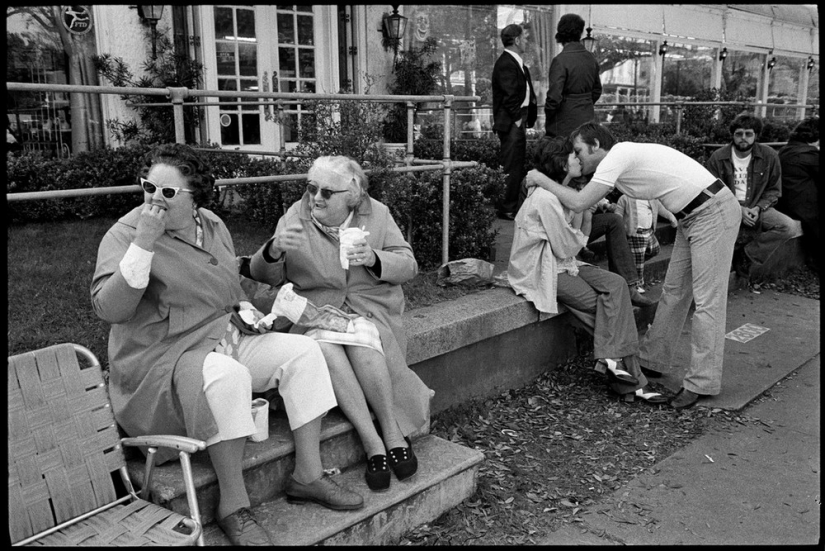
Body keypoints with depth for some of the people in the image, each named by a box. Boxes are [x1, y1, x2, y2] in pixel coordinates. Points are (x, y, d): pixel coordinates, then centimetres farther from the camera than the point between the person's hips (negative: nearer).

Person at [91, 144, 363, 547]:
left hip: (225, 339, 7)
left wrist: (244, 309, 4)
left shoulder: (212, 226, 8)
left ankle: (308, 475, -5)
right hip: (164, 360, -7)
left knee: (303, 350, -9)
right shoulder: (124, 235, -11)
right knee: (226, 376, -37)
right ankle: (233, 506, -22)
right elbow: (109, 309, -25)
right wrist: (143, 243, -29)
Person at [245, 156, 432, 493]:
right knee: (325, 348, -32)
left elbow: (408, 266, 2)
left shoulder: (376, 214, 3)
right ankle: (372, 443, -24)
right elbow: (263, 275, 0)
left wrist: (374, 259, -19)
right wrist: (274, 249, -24)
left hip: (370, 309, 0)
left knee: (362, 343, -33)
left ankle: (393, 431, -16)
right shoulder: (295, 217, 1)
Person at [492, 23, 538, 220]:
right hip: (511, 122, -10)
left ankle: (511, 205, 23)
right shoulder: (506, 64, -15)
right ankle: (507, 209, 0)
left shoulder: (516, 62, 16)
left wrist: (526, 118, 12)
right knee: (511, 167, -6)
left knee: (517, 165, 14)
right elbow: (511, 95, -20)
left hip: (518, 122, 10)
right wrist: (517, 118, -15)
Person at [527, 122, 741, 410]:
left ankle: (702, 383, 0)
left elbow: (579, 203, -19)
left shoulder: (618, 155, -16)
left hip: (713, 211, -10)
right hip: (692, 216, 10)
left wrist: (541, 180, -8)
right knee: (673, 291, 14)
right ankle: (652, 361, 25)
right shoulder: (623, 157, 12)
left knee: (707, 300, -6)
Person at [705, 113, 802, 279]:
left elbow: (774, 190, 8)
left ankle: (746, 257, -13)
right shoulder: (718, 158, -3)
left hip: (757, 208, 2)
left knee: (789, 227, -22)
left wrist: (758, 208, -12)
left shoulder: (769, 156, 2)